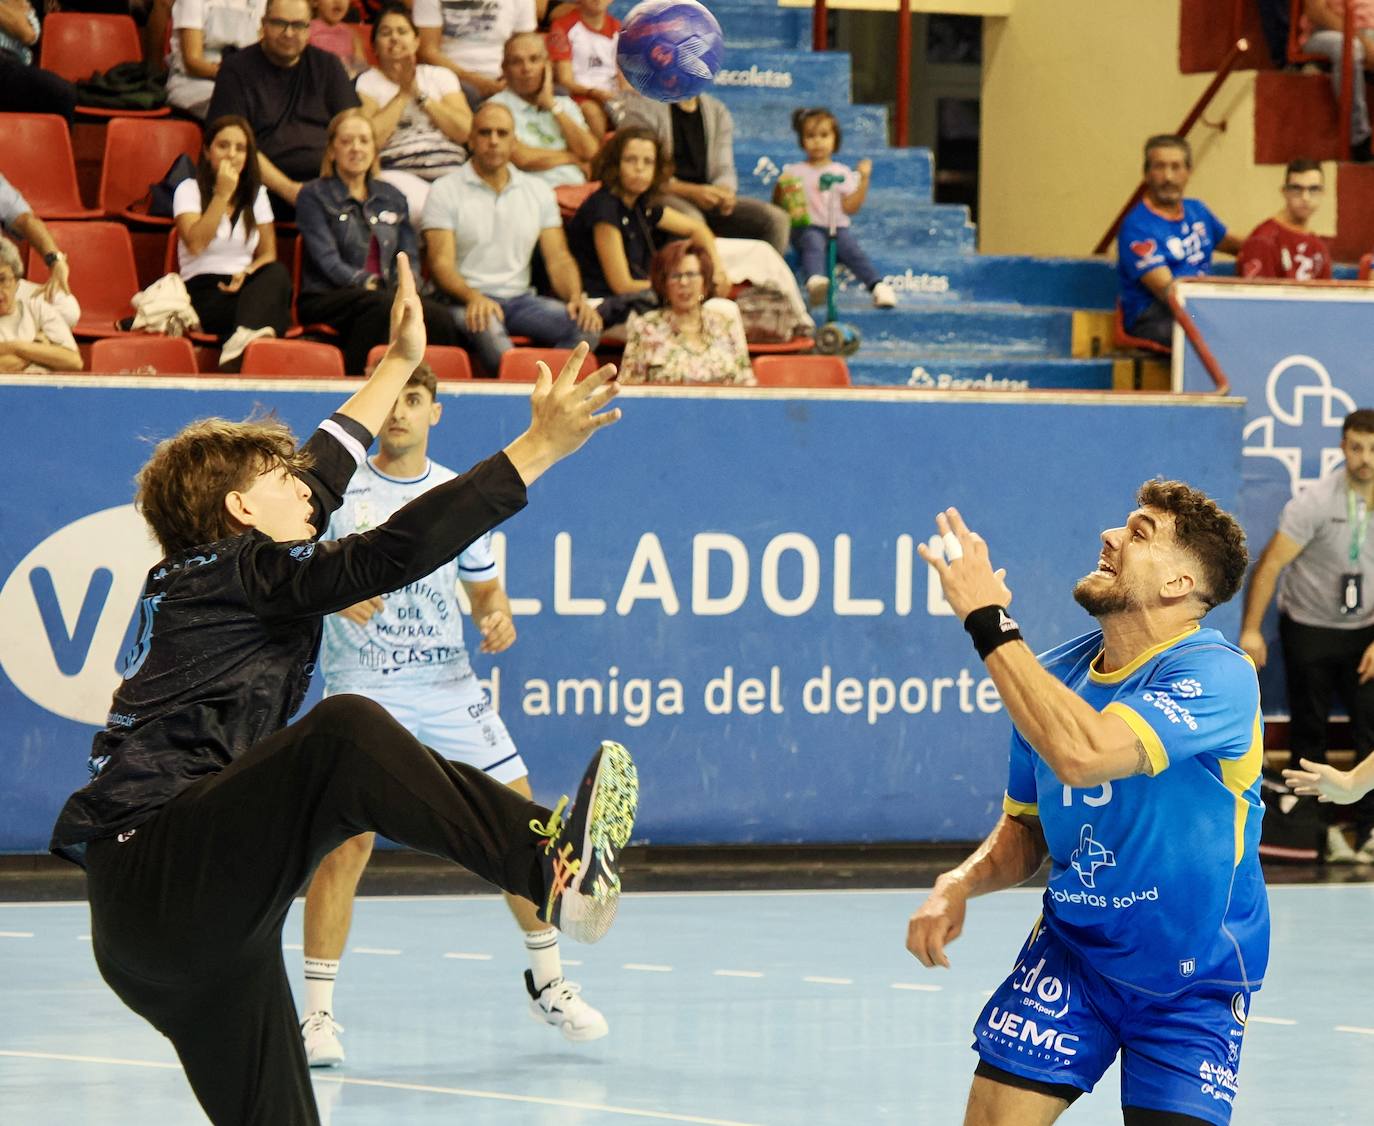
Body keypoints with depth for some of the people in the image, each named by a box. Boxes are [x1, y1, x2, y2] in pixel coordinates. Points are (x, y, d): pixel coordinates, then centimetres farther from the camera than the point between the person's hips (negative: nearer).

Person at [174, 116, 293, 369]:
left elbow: (269, 255, 13)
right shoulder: (189, 190, 6)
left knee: (278, 274, -38)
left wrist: (246, 273, -10)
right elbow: (195, 243, -12)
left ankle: (243, 338, -61)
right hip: (203, 293, -4)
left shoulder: (257, 194, 19)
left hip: (243, 285, 4)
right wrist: (223, 194, -10)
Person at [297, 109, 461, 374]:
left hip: (386, 297, 4)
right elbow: (327, 260, -5)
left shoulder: (392, 198, 24)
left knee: (439, 317, -30)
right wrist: (366, 283, -20)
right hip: (326, 300, -4)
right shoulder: (313, 196, 8)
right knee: (383, 305, -39)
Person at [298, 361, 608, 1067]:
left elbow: (484, 587, 18)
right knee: (347, 839, -15)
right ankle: (317, 1014, -8)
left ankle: (548, 983, 19)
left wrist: (498, 618, -4)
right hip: (363, 690, -4)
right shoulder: (340, 490, -1)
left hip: (449, 686, 4)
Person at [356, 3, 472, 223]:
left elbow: (464, 131, 7)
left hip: (450, 171, 3)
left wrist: (419, 94, 4)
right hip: (399, 174, -3)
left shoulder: (440, 76, 23)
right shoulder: (366, 83, 14)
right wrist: (403, 93, 4)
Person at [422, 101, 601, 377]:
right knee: (487, 330, -41)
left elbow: (558, 259, 13)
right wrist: (473, 298, -27)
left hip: (521, 299, 4)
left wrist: (577, 298, -10)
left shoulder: (538, 191, 17)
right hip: (469, 300, -4)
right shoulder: (445, 191, 4)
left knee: (586, 325, -25)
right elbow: (441, 263, -6)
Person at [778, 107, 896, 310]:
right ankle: (815, 282, -64)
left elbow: (849, 207, 7)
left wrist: (864, 179, 0)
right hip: (807, 227, -2)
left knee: (851, 247, -29)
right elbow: (777, 206, 10)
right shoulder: (795, 172, 14)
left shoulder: (842, 172, 17)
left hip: (838, 227, 2)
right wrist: (781, 187, -9)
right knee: (813, 243, -36)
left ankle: (878, 286, -47)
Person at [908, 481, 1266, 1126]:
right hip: (1070, 952, 4)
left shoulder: (1216, 675, -22)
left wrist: (988, 621, -31)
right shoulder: (1053, 677, -1)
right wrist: (960, 885, -8)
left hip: (1196, 986, -4)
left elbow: (1083, 753, -39)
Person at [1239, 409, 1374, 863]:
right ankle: (1324, 829, 15)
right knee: (1309, 735, 4)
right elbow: (1271, 564, -14)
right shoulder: (1316, 502, -18)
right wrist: (1251, 631, -15)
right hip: (1309, 628, -2)